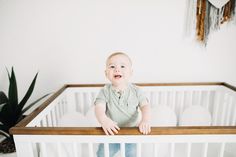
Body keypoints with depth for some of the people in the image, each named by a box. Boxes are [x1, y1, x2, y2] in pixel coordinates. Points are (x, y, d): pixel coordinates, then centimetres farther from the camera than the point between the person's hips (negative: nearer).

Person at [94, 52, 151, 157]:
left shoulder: (135, 90, -8)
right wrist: (103, 119, -44)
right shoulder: (105, 91, -12)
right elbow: (99, 107, -22)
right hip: (111, 132, 0)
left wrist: (145, 120, -32)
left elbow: (145, 106, -12)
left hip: (131, 132, 0)